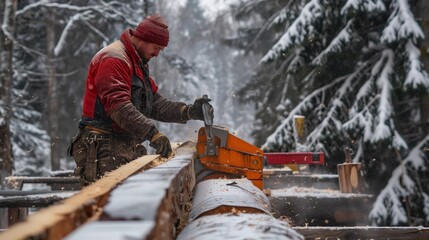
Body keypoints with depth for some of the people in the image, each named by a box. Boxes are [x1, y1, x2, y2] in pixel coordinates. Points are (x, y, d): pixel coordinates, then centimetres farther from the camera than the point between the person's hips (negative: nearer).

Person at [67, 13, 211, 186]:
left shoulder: (139, 65, 22)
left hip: (128, 149, 10)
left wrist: (189, 112, 1)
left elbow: (155, 104, 16)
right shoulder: (113, 59, -13)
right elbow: (119, 106, -25)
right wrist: (153, 134, -31)